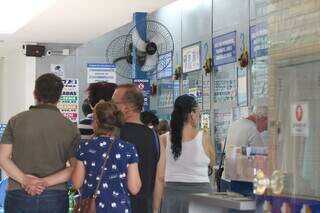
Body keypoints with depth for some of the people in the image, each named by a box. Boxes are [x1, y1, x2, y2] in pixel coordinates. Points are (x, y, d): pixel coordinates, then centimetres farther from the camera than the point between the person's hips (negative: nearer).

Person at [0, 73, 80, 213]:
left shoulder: (16, 121, 2)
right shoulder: (70, 128, 1)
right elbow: (76, 168, -6)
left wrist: (25, 179, -12)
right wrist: (46, 182, -10)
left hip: (19, 195, 0)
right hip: (55, 198, 0)